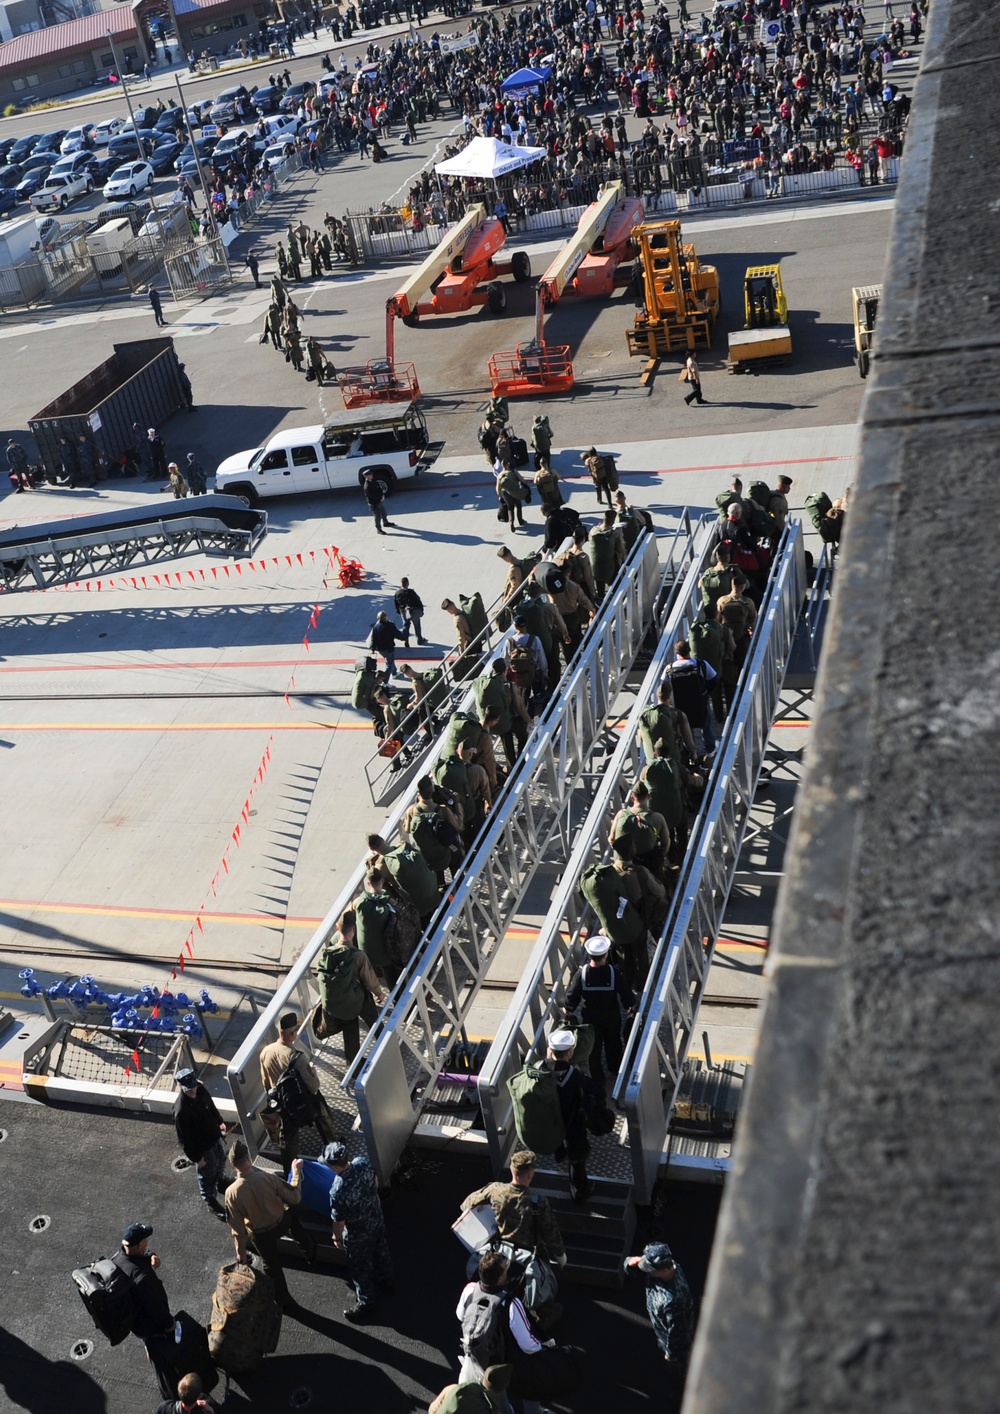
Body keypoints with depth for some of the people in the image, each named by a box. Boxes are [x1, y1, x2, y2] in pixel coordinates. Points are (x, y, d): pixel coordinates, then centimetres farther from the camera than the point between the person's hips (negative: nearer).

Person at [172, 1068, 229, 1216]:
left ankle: (219, 1183, 60)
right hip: (202, 1147, -7)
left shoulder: (201, 1090, -17)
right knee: (207, 1175, 16)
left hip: (214, 1137, 7)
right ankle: (211, 1201, 42)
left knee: (221, 1161, 30)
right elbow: (183, 1139, -25)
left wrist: (220, 1121, 17)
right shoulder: (181, 1110, -37)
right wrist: (196, 1157, -17)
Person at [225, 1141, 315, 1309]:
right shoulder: (269, 1178, -31)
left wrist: (241, 1250, 1)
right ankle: (309, 1251, 62)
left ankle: (284, 1302, 44)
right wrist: (296, 1171, -5)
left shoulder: (231, 1192, -28)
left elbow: (237, 1226, -15)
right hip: (282, 1223, 1)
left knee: (272, 1265, 25)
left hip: (261, 1234, -1)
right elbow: (295, 1198, -17)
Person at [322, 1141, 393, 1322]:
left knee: (360, 1269, 20)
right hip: (377, 1219, 6)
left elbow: (339, 1221, -23)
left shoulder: (338, 1191, -40)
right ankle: (386, 1281, 59)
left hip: (358, 1234, -6)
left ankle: (367, 1304, 41)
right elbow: (375, 1183, -1)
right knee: (381, 1252, 33)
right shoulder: (363, 1163, -23)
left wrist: (337, 1238, -2)